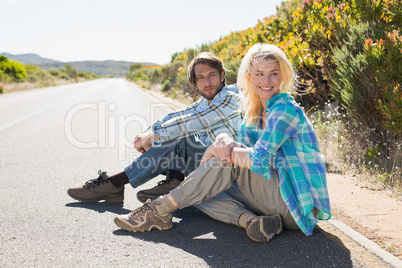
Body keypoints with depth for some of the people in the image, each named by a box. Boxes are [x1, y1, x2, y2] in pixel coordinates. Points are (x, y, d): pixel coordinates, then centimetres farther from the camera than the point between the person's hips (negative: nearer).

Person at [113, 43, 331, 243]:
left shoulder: (286, 109, -15)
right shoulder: (254, 113, 11)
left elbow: (259, 160, -26)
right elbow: (239, 150, 3)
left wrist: (226, 149, -11)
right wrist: (223, 144, -20)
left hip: (301, 207, -8)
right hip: (278, 198, 8)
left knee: (229, 158, -21)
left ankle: (162, 209, -15)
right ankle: (250, 221, -20)